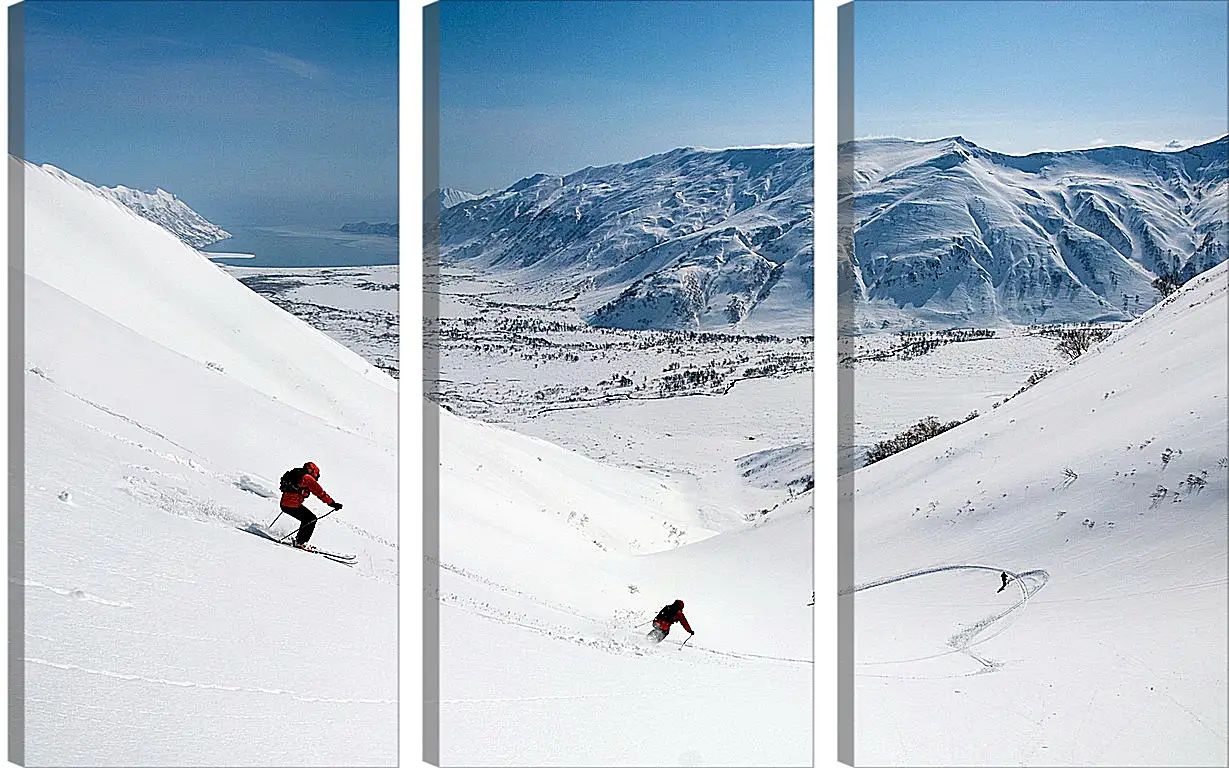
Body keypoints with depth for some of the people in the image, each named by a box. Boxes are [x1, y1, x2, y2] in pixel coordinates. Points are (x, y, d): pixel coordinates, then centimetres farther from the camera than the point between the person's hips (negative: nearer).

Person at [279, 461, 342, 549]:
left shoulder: (295, 475, 21)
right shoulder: (308, 478, -5)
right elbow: (320, 492, -9)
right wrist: (332, 503, -8)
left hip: (284, 504, 9)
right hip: (293, 505, -9)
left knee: (306, 519, 22)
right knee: (312, 519, 2)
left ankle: (298, 539, 22)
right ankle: (300, 542, -3)